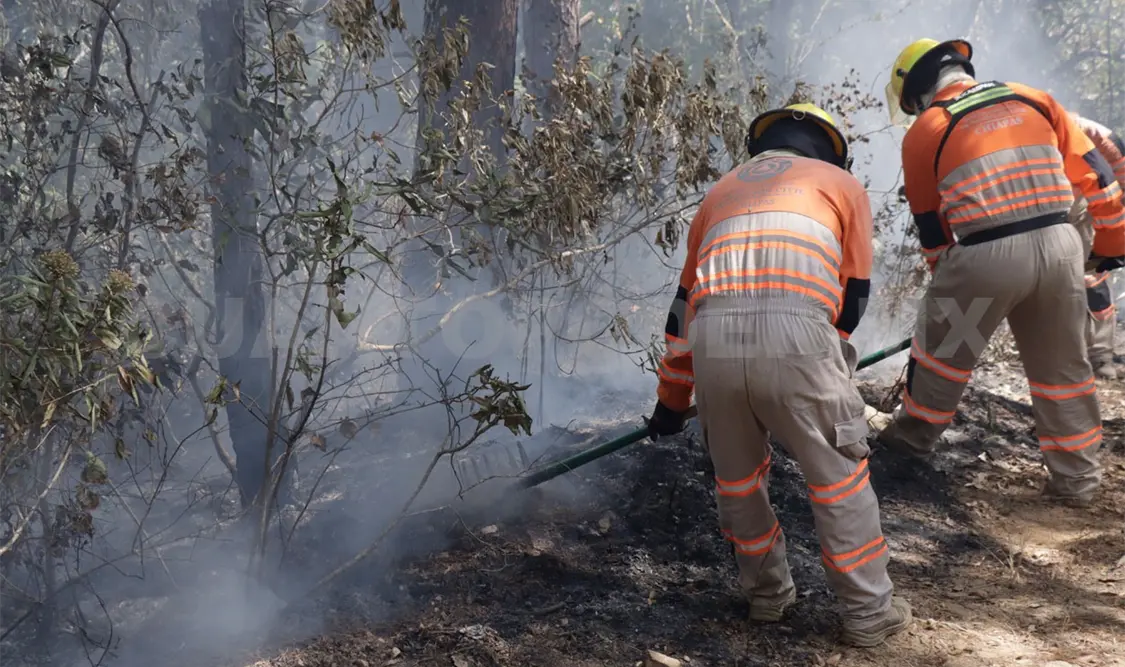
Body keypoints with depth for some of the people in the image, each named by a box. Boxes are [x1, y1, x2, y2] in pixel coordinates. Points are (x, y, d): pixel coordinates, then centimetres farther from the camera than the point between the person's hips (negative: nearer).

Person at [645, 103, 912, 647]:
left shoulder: (724, 189, 34)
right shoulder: (842, 183, 26)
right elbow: (852, 299, 23)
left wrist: (672, 402, 44)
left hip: (712, 341, 3)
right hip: (797, 334, -2)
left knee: (736, 478, 23)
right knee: (839, 477, 14)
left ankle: (767, 596, 36)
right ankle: (869, 613, 23)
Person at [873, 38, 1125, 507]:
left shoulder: (925, 130, 6)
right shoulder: (1033, 99, 14)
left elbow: (929, 223, 12)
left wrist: (946, 275, 27)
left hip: (988, 254, -4)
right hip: (1060, 245, 4)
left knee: (942, 350, 20)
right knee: (1062, 367, 17)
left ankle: (913, 435, 37)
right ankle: (1077, 479, 26)